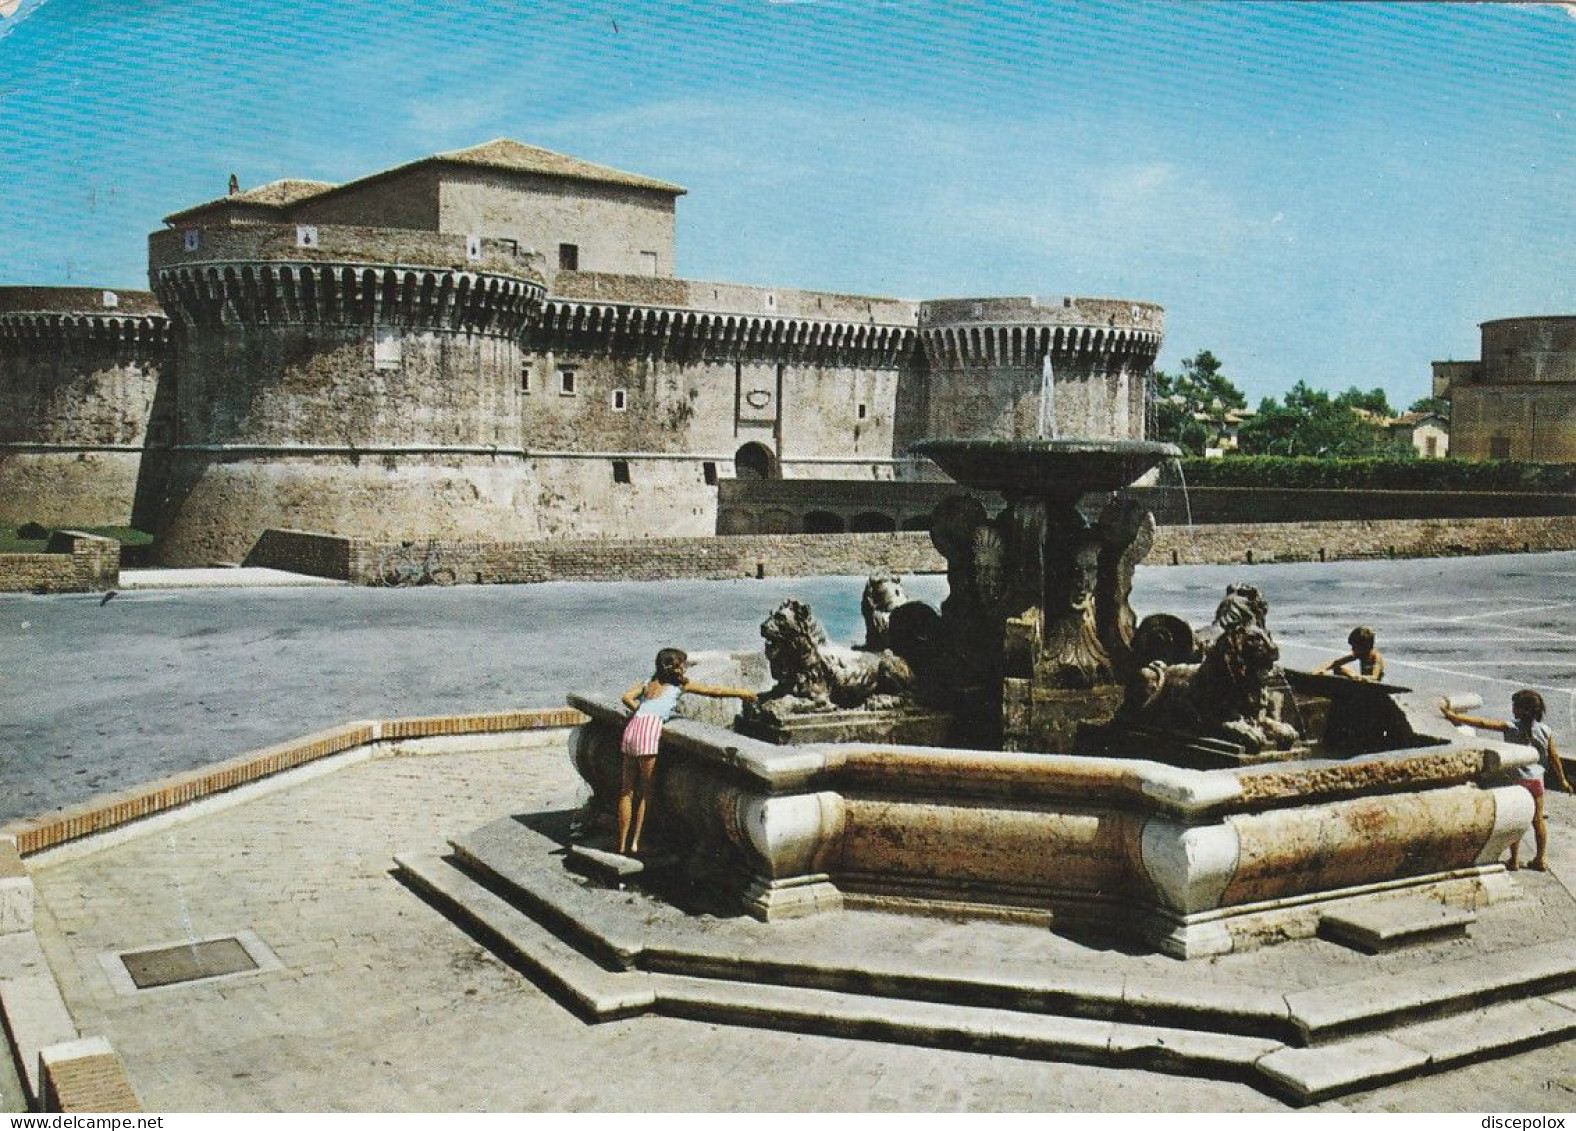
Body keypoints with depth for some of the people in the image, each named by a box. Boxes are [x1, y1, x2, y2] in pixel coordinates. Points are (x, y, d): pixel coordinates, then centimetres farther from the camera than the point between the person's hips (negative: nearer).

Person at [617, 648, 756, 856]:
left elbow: (627, 698, 11)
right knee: (645, 791, 4)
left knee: (627, 791, 9)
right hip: (649, 730, -5)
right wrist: (741, 693, 29)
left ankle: (622, 844, 10)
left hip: (632, 726, 5)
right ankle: (635, 842, 1)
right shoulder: (680, 684, 12)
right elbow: (714, 691, 18)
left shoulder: (650, 681, 24)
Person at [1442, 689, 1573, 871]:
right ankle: (1541, 859, 21)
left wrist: (1453, 715, -23)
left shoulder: (1510, 728, -18)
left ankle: (1514, 860, 15)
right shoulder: (1546, 731, -6)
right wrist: (1562, 780, 14)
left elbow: (1482, 723, -23)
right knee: (1538, 819, 15)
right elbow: (1554, 757, 2)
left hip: (1516, 779, -3)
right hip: (1536, 779, 3)